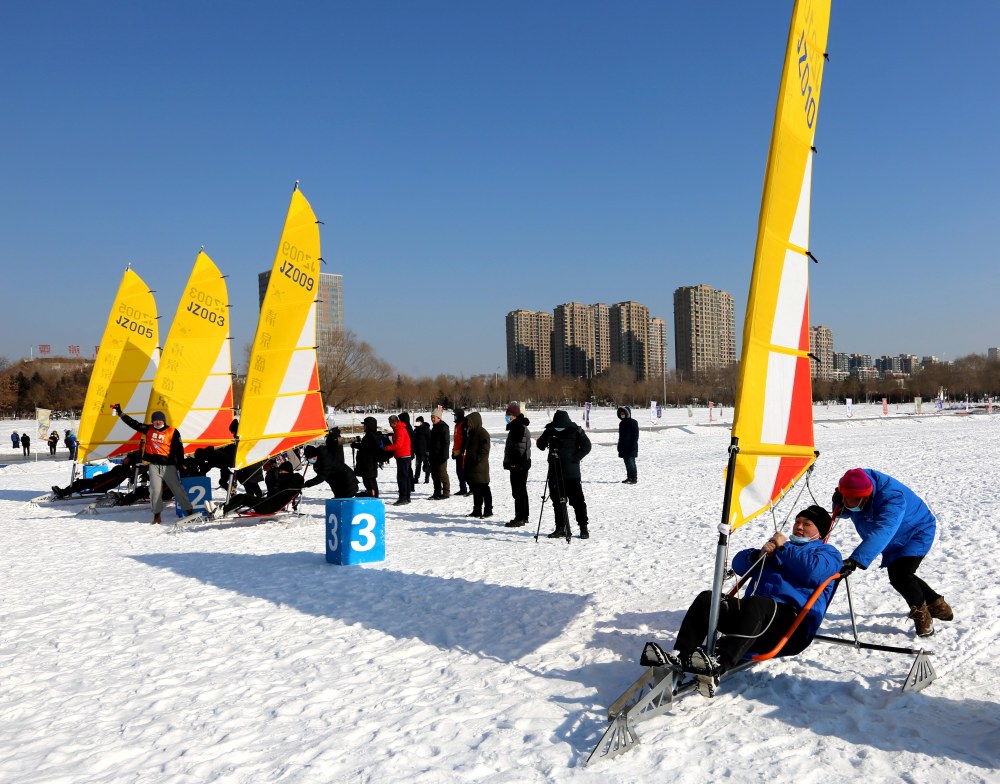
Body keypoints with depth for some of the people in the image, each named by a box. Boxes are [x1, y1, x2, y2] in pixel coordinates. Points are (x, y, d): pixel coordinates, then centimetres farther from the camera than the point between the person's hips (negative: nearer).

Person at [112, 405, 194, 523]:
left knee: (177, 488, -2)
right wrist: (120, 412, 13)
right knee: (155, 490, 1)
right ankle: (157, 515, 8)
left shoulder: (173, 432, -2)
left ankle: (189, 511, 2)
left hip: (168, 466, -3)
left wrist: (181, 463, -8)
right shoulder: (148, 429, 9)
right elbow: (133, 423, 14)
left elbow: (179, 448, -3)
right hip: (154, 465, 3)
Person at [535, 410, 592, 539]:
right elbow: (540, 445, 2)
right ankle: (561, 527, 18)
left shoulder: (575, 430, -6)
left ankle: (583, 527, 6)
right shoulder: (550, 430, 3)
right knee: (558, 501, 8)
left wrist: (575, 458, -13)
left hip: (572, 472, -4)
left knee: (577, 500, -2)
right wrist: (546, 438, -18)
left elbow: (586, 446, -3)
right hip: (555, 472, 4)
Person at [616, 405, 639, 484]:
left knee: (630, 462, -9)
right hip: (624, 447, 8)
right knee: (627, 462, 11)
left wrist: (633, 446, -18)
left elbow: (635, 435, -12)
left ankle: (634, 478, -6)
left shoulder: (633, 422, -9)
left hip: (630, 448, -8)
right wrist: (619, 446, 18)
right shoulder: (622, 423, 15)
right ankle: (629, 477, 18)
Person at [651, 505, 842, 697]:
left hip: (794, 625, -6)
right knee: (706, 599, -18)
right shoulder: (778, 545, 36)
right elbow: (739, 563, 26)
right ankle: (680, 658, -35)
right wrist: (760, 554, 7)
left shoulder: (827, 552, 19)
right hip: (753, 614, 6)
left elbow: (814, 571, -8)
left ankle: (718, 666, -58)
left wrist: (785, 548, 1)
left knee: (756, 603, -39)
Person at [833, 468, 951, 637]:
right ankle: (936, 604, 38)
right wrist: (838, 504, -30)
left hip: (917, 533, -8)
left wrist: (855, 560, -66)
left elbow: (881, 533, -56)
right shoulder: (854, 486, -21)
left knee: (900, 575, -22)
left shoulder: (892, 497, -42)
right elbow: (844, 512, -3)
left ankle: (921, 614, 6)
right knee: (897, 578, 12)